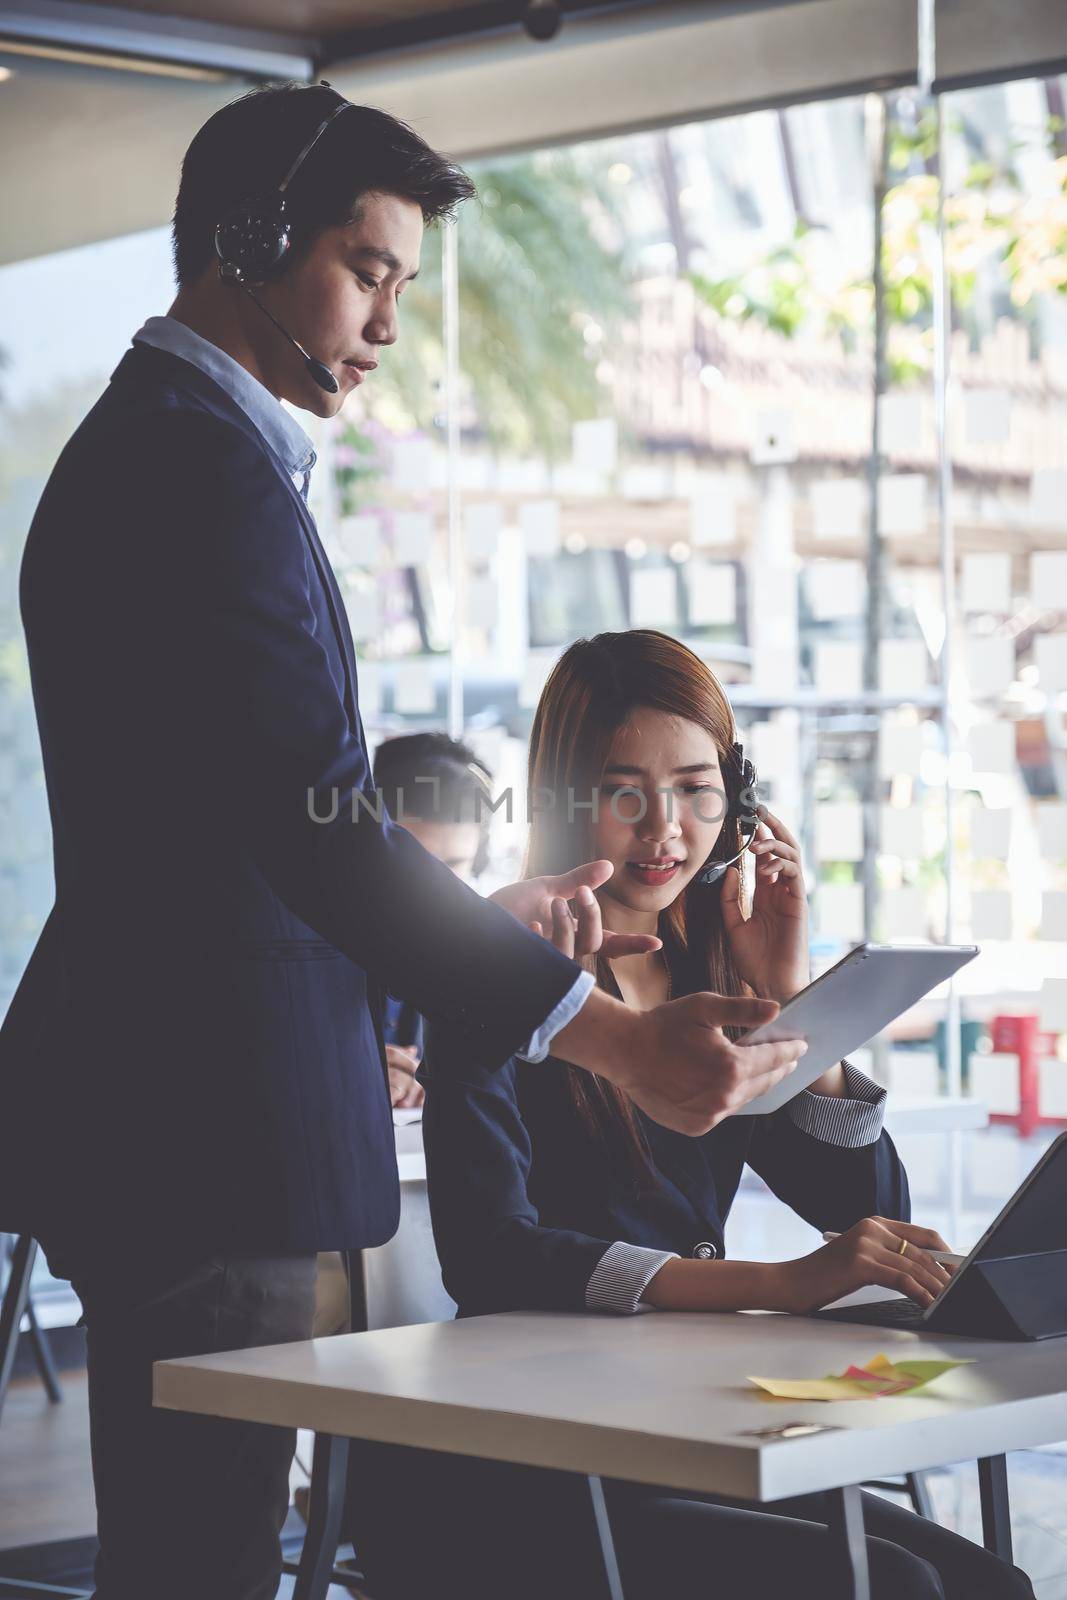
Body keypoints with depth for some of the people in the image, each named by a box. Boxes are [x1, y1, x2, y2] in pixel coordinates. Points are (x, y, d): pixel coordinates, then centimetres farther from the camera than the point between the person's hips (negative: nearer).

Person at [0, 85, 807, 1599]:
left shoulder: (142, 447, 19)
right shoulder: (203, 466, -16)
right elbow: (319, 821, -24)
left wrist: (478, 917, 21)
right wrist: (616, 1037, -25)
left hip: (166, 1119, 11)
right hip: (201, 1133, -11)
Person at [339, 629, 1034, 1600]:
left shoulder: (715, 977, 12)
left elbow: (873, 1212, 9)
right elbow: (486, 1254, -20)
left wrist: (790, 993, -3)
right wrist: (778, 1286, -30)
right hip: (517, 1474, -6)